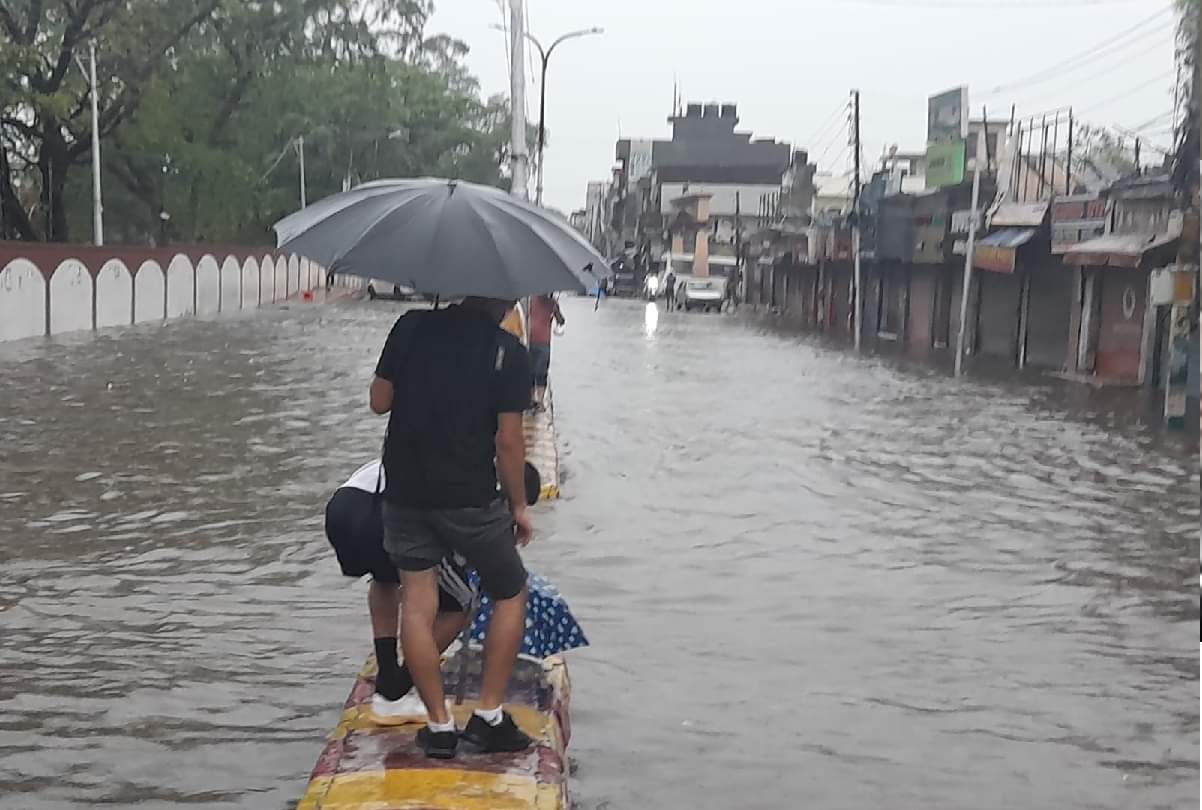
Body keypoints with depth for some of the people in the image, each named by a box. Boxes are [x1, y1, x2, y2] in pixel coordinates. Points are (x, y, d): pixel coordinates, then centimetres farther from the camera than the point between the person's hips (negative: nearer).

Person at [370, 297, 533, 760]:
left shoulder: (411, 327, 1)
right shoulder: (507, 353, -9)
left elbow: (379, 402, 4)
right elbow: (508, 440, -10)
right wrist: (518, 505, 1)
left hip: (404, 491, 3)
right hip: (470, 497, -3)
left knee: (416, 604, 8)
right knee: (510, 596, 14)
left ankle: (440, 726, 10)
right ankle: (488, 716, 11)